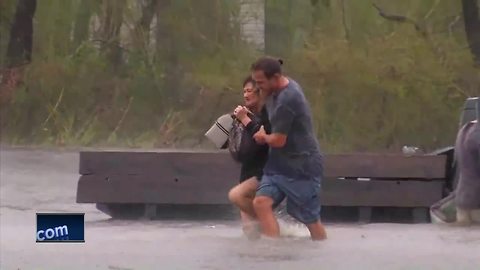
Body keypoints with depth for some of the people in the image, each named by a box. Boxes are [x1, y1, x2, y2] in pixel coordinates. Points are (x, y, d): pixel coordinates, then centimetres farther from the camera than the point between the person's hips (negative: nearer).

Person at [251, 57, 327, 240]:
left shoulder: (287, 99, -25)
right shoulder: (278, 89, 5)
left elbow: (278, 140, -19)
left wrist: (263, 136, 1)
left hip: (302, 166, -9)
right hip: (280, 165, 9)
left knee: (310, 219, 2)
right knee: (261, 202, -9)